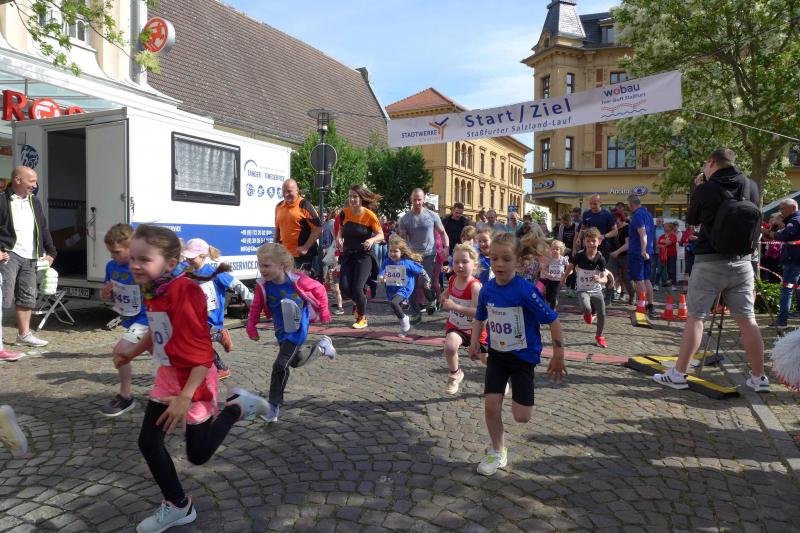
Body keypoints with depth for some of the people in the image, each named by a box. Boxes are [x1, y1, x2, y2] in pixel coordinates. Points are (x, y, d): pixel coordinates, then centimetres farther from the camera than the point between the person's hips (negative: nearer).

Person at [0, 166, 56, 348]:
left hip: (30, 258, 6)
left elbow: (44, 229, 20)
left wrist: (50, 252, 15)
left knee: (27, 297, 11)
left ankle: (24, 334, 21)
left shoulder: (35, 202, 15)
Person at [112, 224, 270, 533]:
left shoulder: (184, 292, -27)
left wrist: (186, 397, -30)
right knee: (148, 442, 9)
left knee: (198, 455, 5)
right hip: (166, 376, 8)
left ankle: (237, 406, 24)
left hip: (194, 379, -8)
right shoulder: (153, 290, 0)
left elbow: (202, 352, -28)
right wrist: (132, 353, 13)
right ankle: (178, 507, 25)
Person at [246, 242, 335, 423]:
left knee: (280, 366, -11)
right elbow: (256, 307, -1)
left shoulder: (297, 280, -24)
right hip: (281, 330, 5)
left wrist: (323, 311, 1)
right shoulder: (262, 285, -15)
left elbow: (319, 289, -8)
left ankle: (274, 406, 7)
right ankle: (322, 346, 45)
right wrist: (251, 327, -6)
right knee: (296, 361, 19)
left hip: (297, 329, -5)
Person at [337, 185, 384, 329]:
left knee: (357, 288, -13)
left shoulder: (369, 215, -12)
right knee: (344, 288, -5)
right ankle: (359, 302, 30)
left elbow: (381, 235, -7)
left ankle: (362, 318, 12)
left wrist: (372, 240, -28)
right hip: (348, 255, 4)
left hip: (364, 256, -4)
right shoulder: (345, 213, -2)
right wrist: (339, 238, -6)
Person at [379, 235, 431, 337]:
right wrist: (382, 278, -39)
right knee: (397, 309, 20)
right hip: (391, 289, 5)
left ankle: (404, 319, -5)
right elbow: (380, 274, -15)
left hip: (404, 289, -5)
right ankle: (405, 328, 46)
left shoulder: (407, 262, -14)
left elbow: (421, 270, -2)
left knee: (393, 303, -31)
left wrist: (427, 281, 10)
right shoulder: (387, 262, -7)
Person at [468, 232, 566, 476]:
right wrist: (474, 343, -5)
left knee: (521, 417, 0)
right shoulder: (487, 289, -9)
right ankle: (498, 453, 24)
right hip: (497, 354, 4)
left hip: (523, 356, -3)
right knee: (491, 407, 1)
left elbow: (553, 321, -18)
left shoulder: (525, 291, -25)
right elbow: (480, 319, 9)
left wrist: (558, 357, -14)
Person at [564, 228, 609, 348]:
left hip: (597, 290, 2)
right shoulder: (579, 256, -14)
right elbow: (570, 266, 7)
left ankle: (599, 336, 29)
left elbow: (605, 279, -13)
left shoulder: (601, 259, -14)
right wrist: (564, 278, 18)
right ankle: (589, 314, 10)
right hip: (583, 290, -2)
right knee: (586, 309, -30)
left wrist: (599, 280, -36)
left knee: (602, 315, 3)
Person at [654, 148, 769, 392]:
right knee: (747, 319, 8)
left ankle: (678, 374, 6)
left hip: (709, 262, -3)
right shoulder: (751, 187, 3)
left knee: (695, 317, 1)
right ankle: (759, 378, 16)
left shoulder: (704, 190, -8)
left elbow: (691, 219, 7)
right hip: (741, 262, 3)